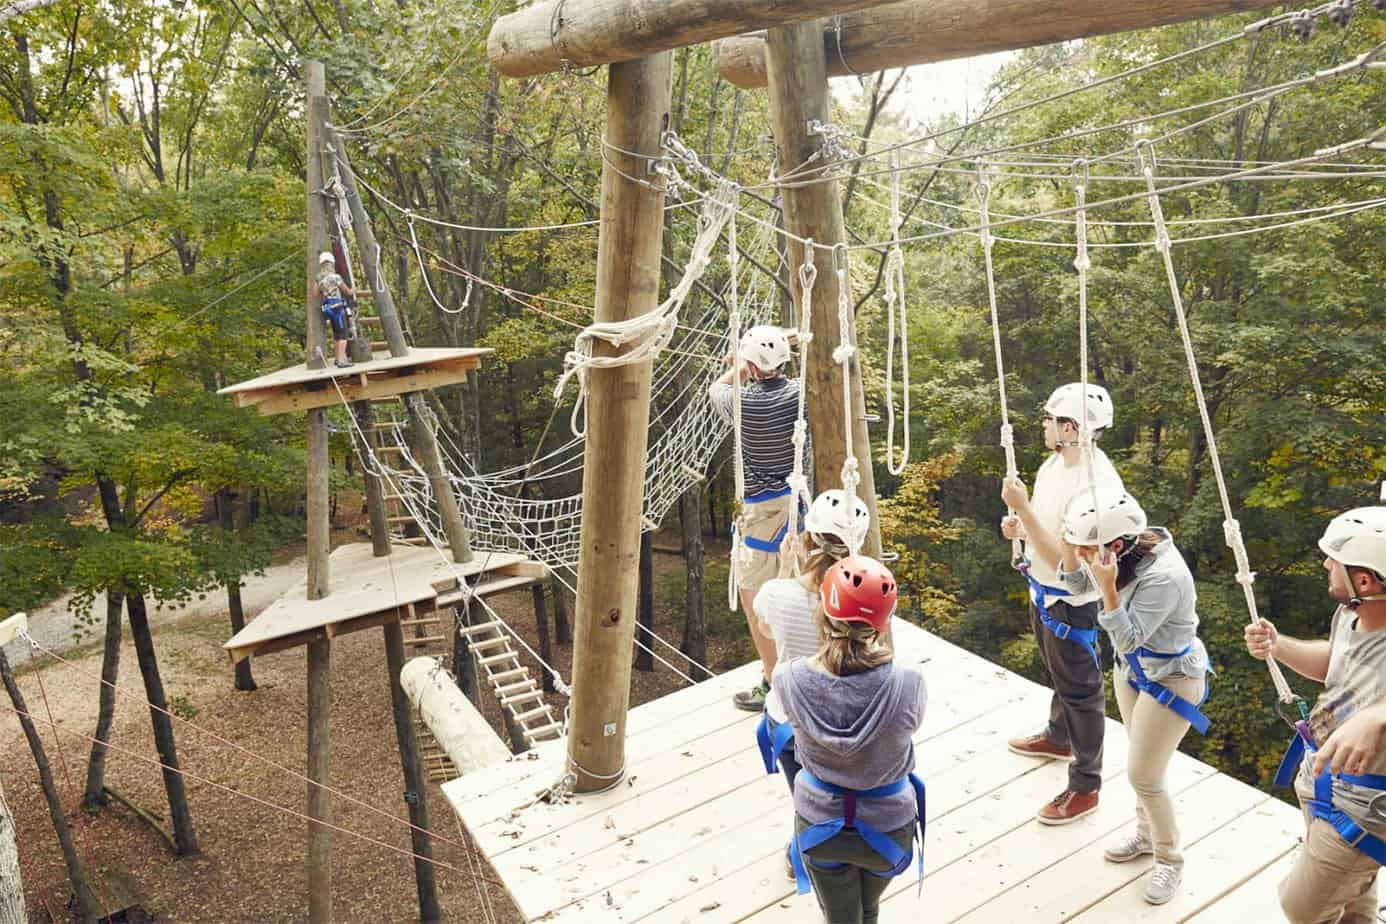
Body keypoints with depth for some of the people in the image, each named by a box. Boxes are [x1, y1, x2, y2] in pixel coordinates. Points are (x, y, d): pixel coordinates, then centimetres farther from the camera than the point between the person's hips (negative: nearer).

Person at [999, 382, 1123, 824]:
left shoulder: (1098, 484, -30)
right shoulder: (1055, 462, -2)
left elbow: (1064, 560, -30)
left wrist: (1022, 507, -32)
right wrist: (1018, 524, -7)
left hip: (1072, 602, -9)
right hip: (1043, 592, 9)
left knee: (1080, 690, 8)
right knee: (1058, 674, 29)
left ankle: (1085, 786, 25)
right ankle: (1058, 737, 54)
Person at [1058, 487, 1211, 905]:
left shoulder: (1163, 576, -37)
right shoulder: (1126, 549, -16)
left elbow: (1128, 639, -31)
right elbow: (1076, 583, 0)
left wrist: (1109, 588, -44)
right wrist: (1071, 547, -19)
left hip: (1171, 680, -7)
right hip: (1132, 669, 7)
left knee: (1143, 777, 3)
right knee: (1141, 764, 23)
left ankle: (1169, 859, 27)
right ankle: (1147, 834, 45)